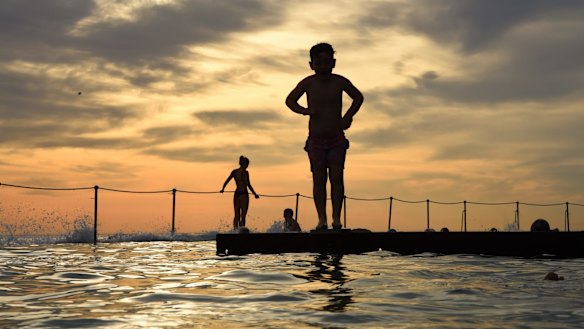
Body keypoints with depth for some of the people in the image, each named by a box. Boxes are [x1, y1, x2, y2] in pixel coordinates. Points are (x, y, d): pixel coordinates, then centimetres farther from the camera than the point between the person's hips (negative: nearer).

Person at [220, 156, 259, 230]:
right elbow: (248, 185, -14)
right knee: (243, 215, -4)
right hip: (243, 194, -6)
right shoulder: (245, 172, -10)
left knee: (236, 215, 12)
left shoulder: (234, 171, 7)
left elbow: (227, 181, 7)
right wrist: (255, 194, -8)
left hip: (236, 194, 6)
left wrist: (223, 189, 22)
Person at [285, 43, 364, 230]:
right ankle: (322, 219, 1)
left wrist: (348, 116, -2)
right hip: (316, 139, 0)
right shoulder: (308, 83, -5)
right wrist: (305, 111, -9)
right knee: (319, 179, -2)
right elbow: (290, 100, 10)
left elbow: (358, 97, 13)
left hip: (337, 139, 0)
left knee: (336, 177, -8)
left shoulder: (340, 82, -4)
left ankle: (336, 217, -5)